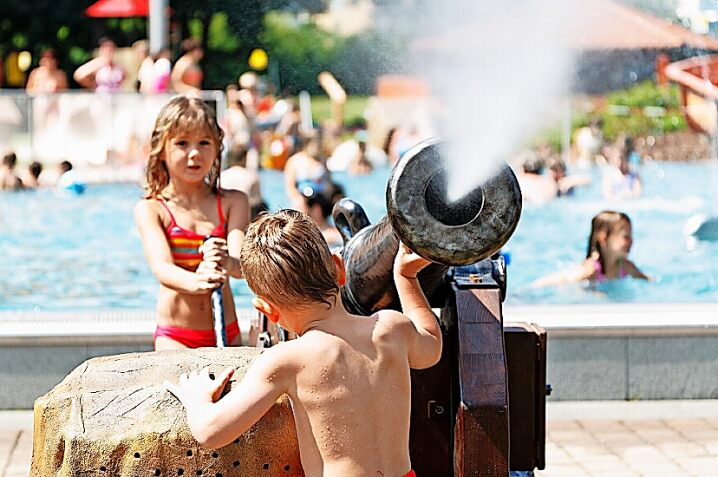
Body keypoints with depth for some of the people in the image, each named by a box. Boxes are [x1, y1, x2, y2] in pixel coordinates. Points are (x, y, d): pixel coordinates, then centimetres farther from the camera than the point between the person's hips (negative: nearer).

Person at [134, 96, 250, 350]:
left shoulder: (233, 202, 3)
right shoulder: (150, 209, -3)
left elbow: (241, 264, -13)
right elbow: (161, 268, -19)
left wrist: (227, 263, -37)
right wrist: (196, 282, -41)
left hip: (227, 332, 2)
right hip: (175, 337, -2)